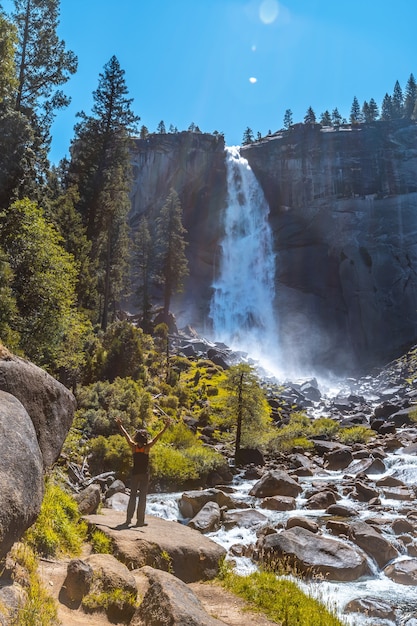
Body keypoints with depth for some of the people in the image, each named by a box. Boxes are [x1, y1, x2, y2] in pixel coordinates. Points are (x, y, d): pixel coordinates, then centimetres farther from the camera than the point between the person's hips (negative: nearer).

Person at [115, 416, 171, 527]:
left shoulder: (133, 446, -5)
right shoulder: (147, 447, -13)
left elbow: (126, 435, 6)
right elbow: (157, 437, -15)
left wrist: (120, 425, 17)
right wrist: (165, 427, -15)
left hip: (135, 473, 3)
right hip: (144, 474, -3)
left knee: (132, 496, 12)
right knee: (142, 497, 3)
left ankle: (128, 519, 14)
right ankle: (140, 520, 5)